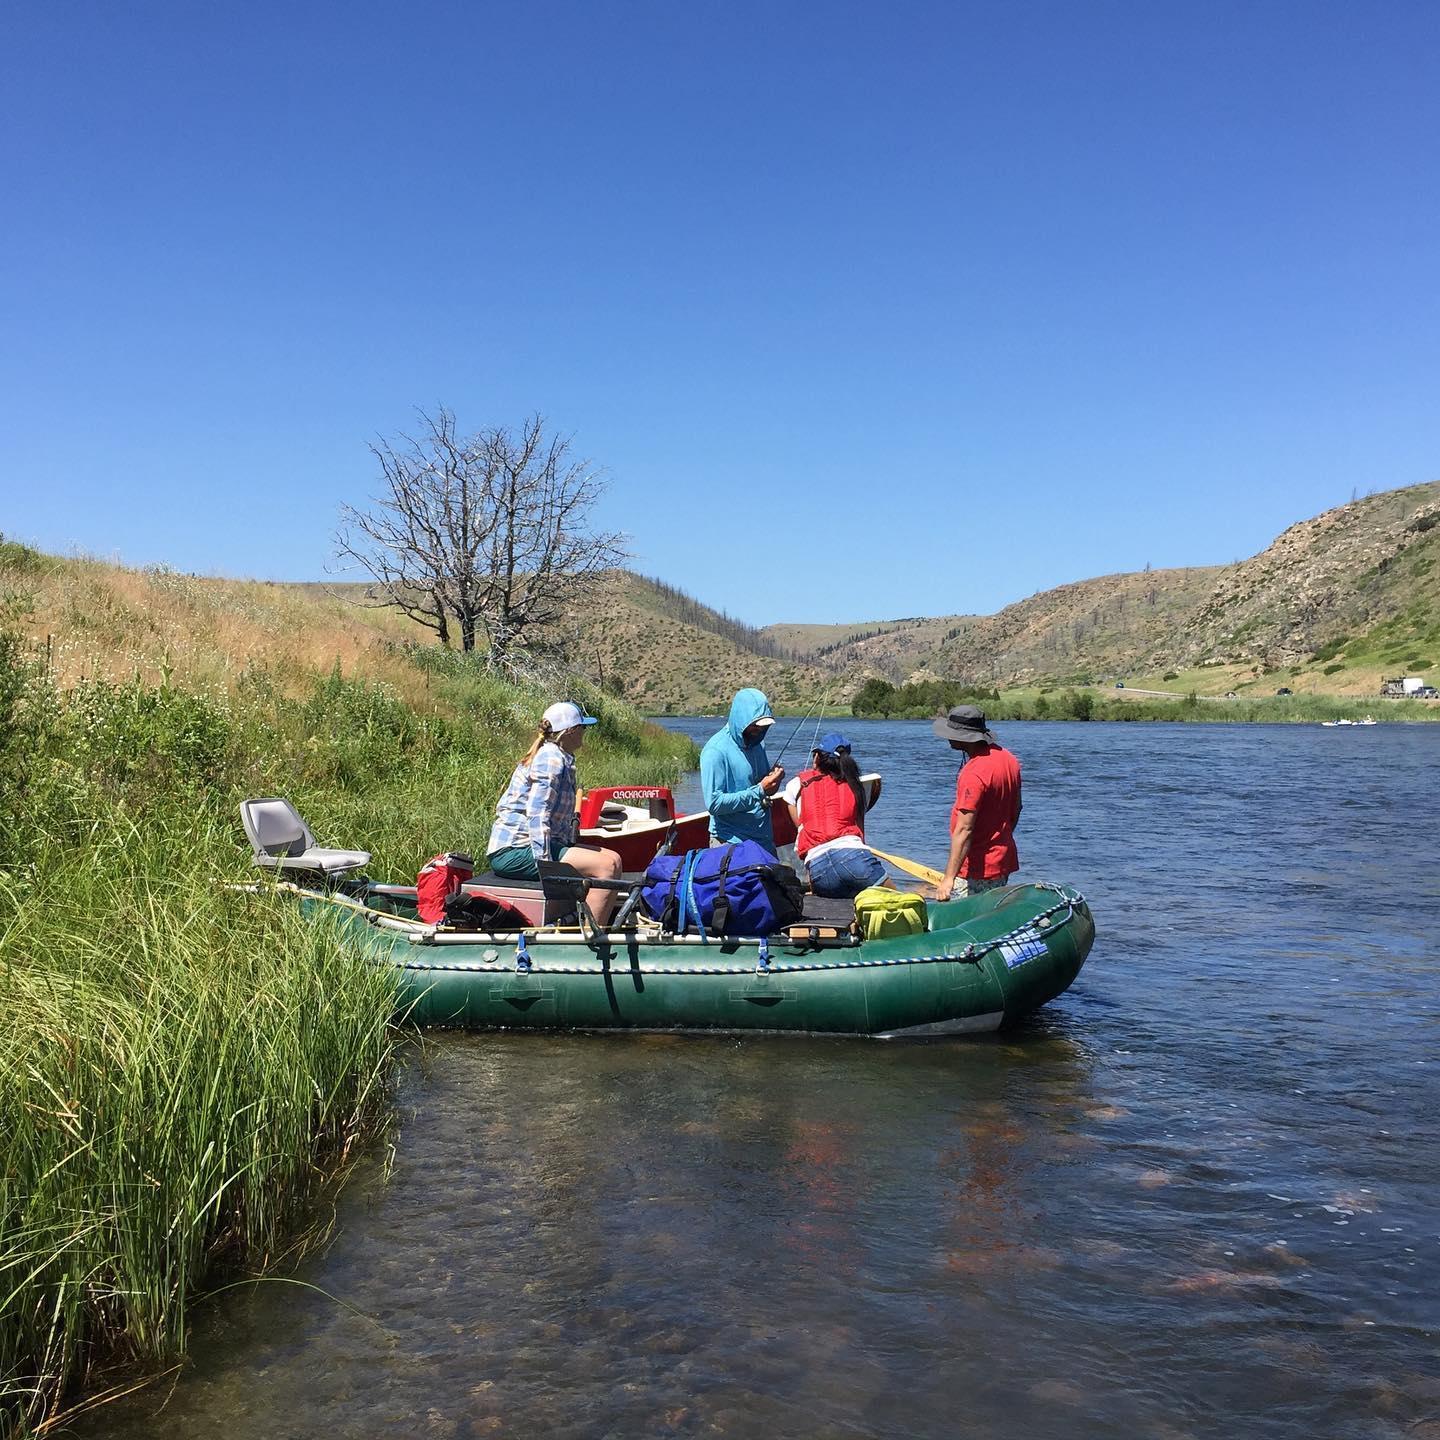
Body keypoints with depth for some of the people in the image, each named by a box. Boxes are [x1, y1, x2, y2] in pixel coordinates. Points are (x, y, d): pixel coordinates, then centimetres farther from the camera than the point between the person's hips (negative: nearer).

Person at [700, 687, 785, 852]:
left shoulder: (757, 743, 7)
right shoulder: (715, 751, -17)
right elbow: (714, 803, -22)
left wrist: (773, 777, -3)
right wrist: (760, 791, -22)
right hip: (730, 843, -7)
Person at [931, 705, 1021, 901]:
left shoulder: (973, 774, -23)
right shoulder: (1009, 759, 6)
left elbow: (964, 829, -26)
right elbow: (1016, 810, 17)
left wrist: (948, 878, -27)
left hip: (977, 870, -9)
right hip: (1005, 863, 9)